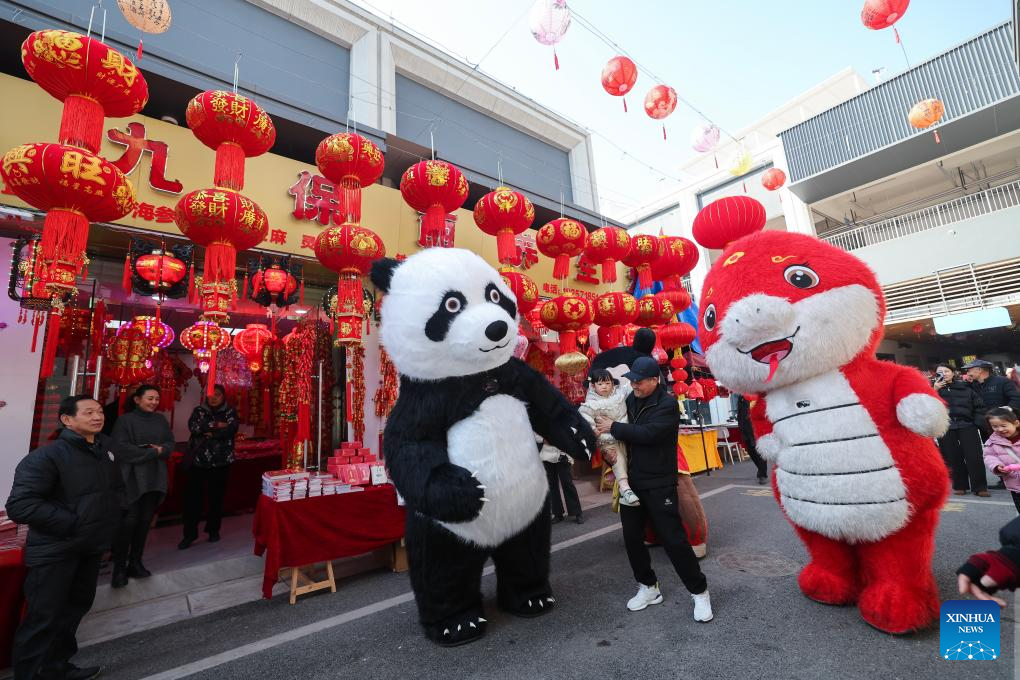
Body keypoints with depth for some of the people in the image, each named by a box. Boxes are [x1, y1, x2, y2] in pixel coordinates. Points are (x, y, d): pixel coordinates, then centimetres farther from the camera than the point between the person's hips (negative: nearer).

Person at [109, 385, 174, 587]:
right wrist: (153, 452, -10)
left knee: (145, 521, 9)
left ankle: (135, 563, 20)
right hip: (132, 477, -5)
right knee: (129, 521, -5)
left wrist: (162, 449, -10)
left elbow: (170, 443, 11)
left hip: (155, 477, 5)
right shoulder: (125, 420, -5)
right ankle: (119, 568, 8)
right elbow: (121, 448, -14)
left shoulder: (161, 420, 11)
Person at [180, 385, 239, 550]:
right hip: (198, 460, 1)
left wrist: (210, 433, -13)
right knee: (192, 496, 0)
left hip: (221, 461, -1)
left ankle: (213, 530, 22)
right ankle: (190, 533, 13)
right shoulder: (199, 410, 8)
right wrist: (216, 425, -14)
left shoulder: (230, 412, 4)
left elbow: (231, 429, -13)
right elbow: (193, 426, -11)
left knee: (217, 496, 7)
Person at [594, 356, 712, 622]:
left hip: (659, 484, -6)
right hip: (631, 480, 6)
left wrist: (613, 427, -19)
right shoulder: (631, 399, 6)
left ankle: (699, 592, 21)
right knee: (632, 536, 12)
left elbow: (648, 433, -27)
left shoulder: (667, 403, -13)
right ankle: (648, 588, 31)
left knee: (673, 538, 0)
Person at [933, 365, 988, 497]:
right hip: (945, 428, -1)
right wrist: (934, 391, -15)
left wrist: (977, 422, 1)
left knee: (974, 457, -2)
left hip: (967, 425, 1)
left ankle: (979, 487, 8)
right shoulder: (933, 388, 6)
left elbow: (979, 406, 11)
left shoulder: (965, 387, 10)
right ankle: (959, 486, 15)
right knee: (954, 458, 5)